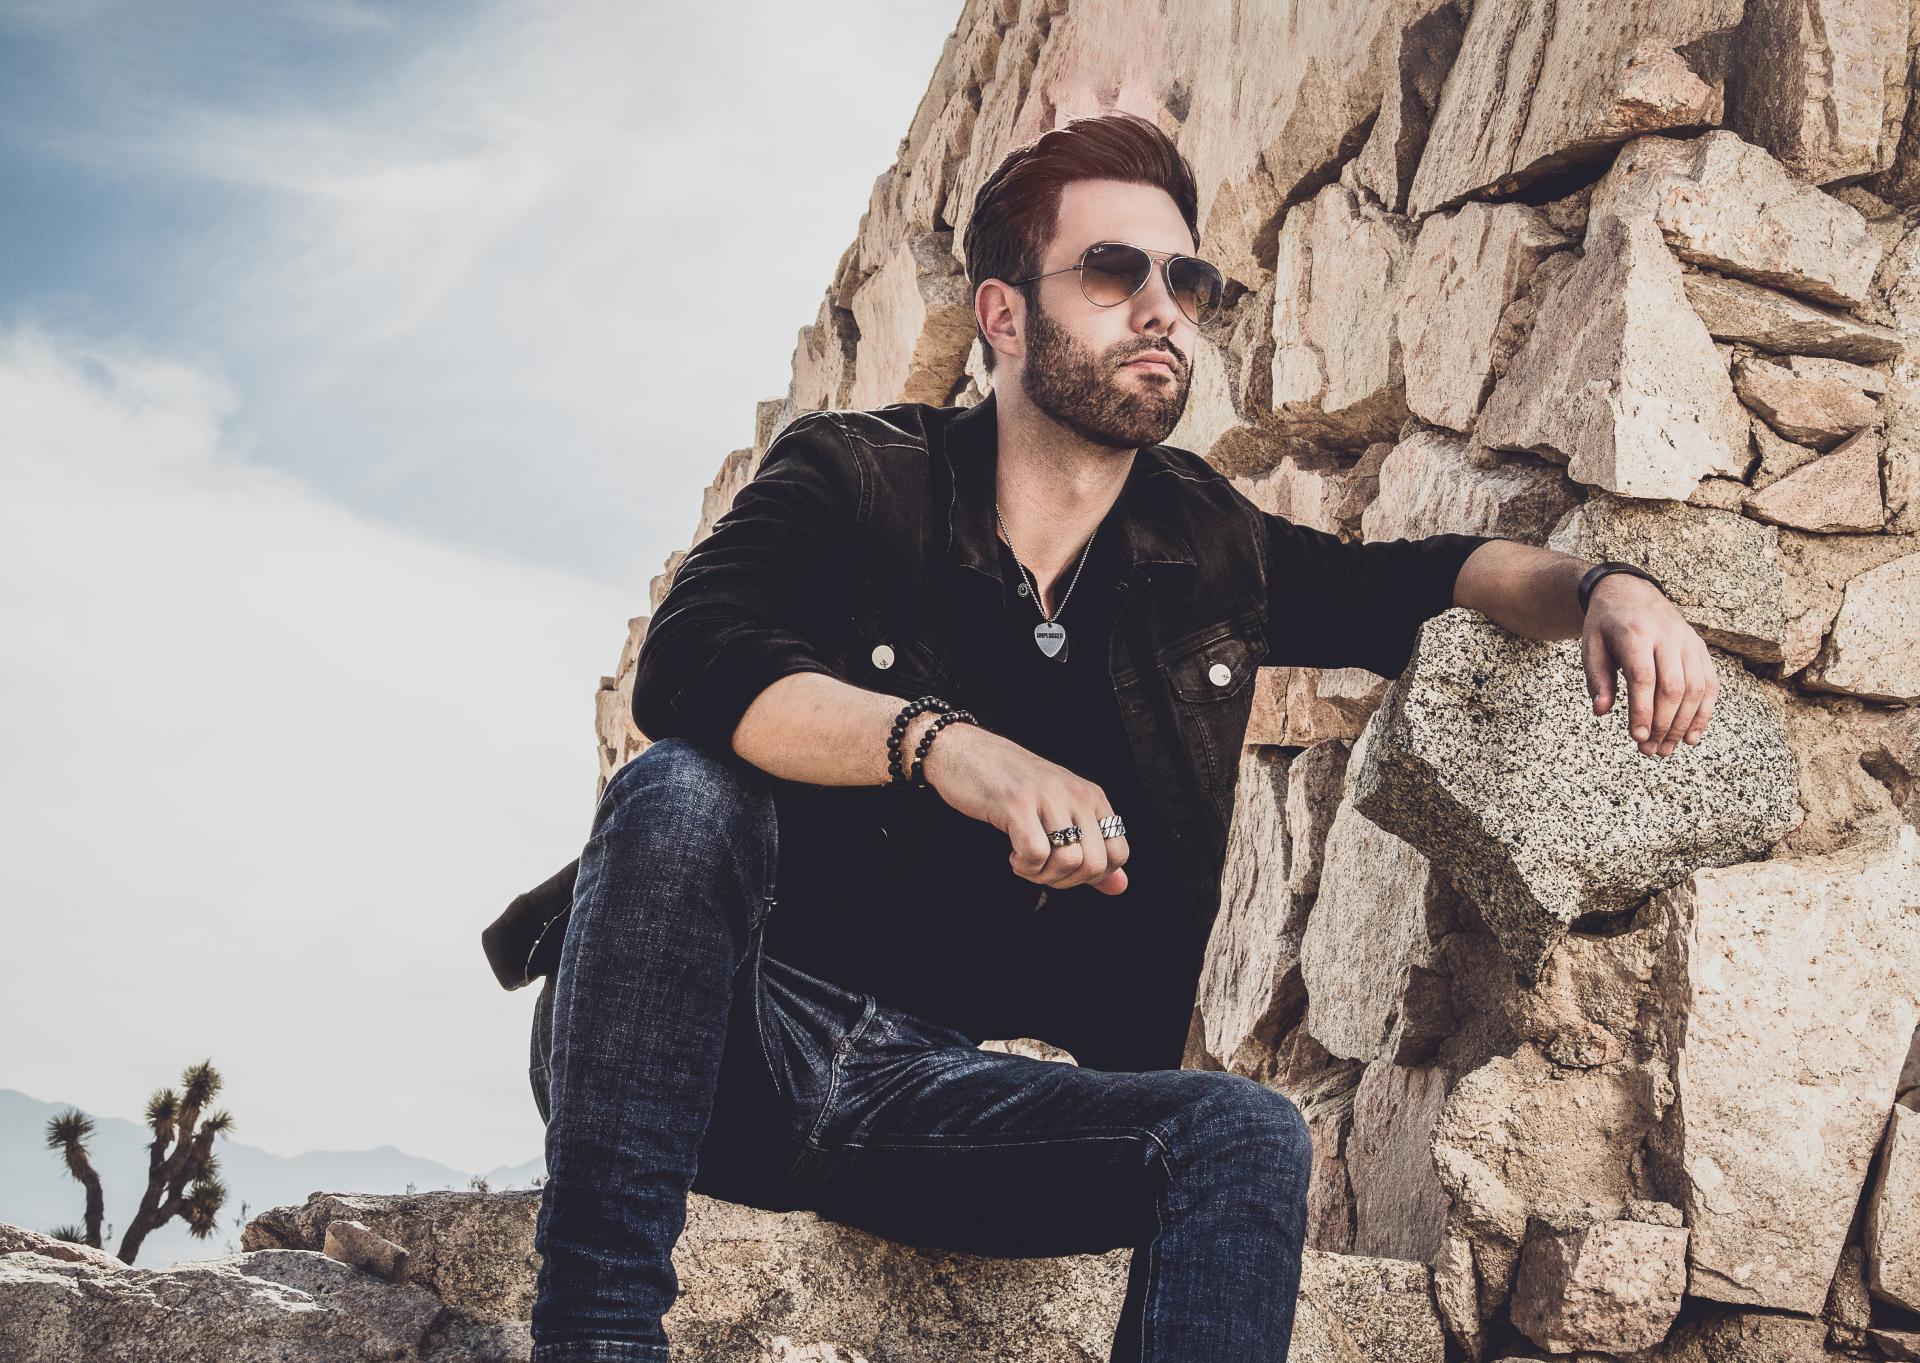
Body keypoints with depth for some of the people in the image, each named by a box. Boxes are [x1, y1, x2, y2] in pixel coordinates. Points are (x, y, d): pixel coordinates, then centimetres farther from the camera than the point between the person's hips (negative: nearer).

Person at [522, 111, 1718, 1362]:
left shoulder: (1210, 548, 11)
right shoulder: (855, 480, -2)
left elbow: (1421, 579, 25)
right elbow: (690, 660, -21)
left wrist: (1598, 589, 3)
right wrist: (944, 745, -38)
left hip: (940, 1093, 3)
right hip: (730, 1048, -2)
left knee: (1247, 1139, -23)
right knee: (684, 794, -33)